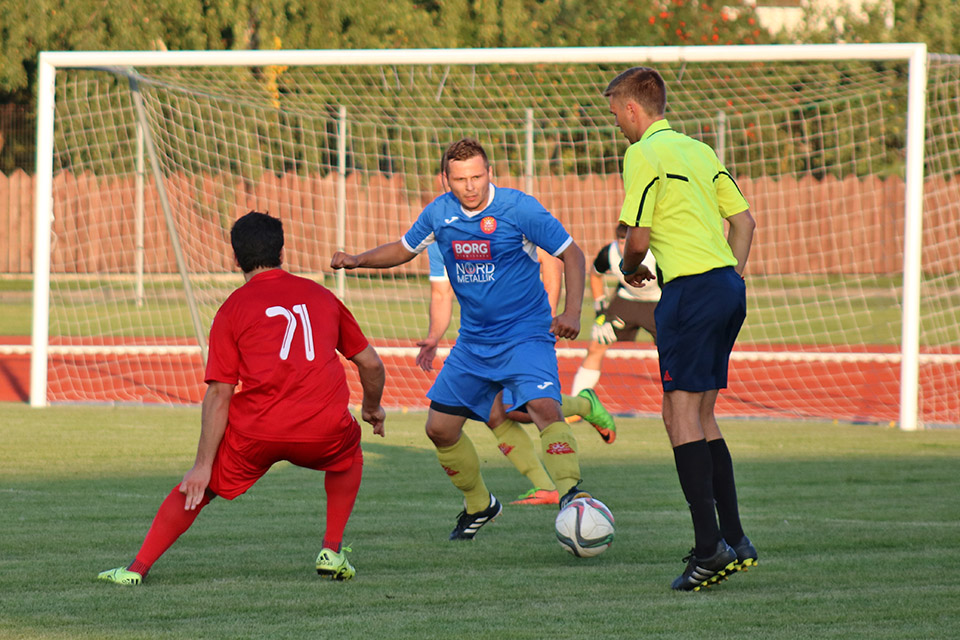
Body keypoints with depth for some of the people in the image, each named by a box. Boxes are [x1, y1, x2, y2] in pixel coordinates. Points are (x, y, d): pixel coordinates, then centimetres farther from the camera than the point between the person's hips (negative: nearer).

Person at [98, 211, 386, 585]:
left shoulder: (233, 309, 9)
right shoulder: (320, 295, 18)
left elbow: (219, 394, 2)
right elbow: (371, 364, 24)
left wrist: (203, 465, 2)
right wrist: (372, 408, 45)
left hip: (257, 430, -2)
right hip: (324, 428, 2)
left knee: (196, 489, 18)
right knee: (348, 455, 36)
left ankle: (137, 568, 11)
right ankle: (332, 551, 26)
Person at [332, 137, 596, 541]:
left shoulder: (519, 209, -14)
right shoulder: (439, 214, 1)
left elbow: (571, 254, -9)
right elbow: (404, 249, 20)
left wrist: (571, 312, -21)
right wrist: (358, 260, 5)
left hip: (525, 336, -6)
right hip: (473, 340, 6)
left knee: (544, 408, -31)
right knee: (440, 428, 7)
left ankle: (571, 496, -35)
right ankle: (479, 505, 29)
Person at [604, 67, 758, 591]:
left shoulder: (643, 154, -7)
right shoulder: (698, 150, 18)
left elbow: (638, 238, -10)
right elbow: (744, 219, 17)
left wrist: (629, 269, 11)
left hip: (690, 288, -8)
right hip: (728, 283, 8)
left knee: (682, 413, -8)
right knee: (701, 416, 14)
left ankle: (709, 546, -16)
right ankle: (734, 541, 11)